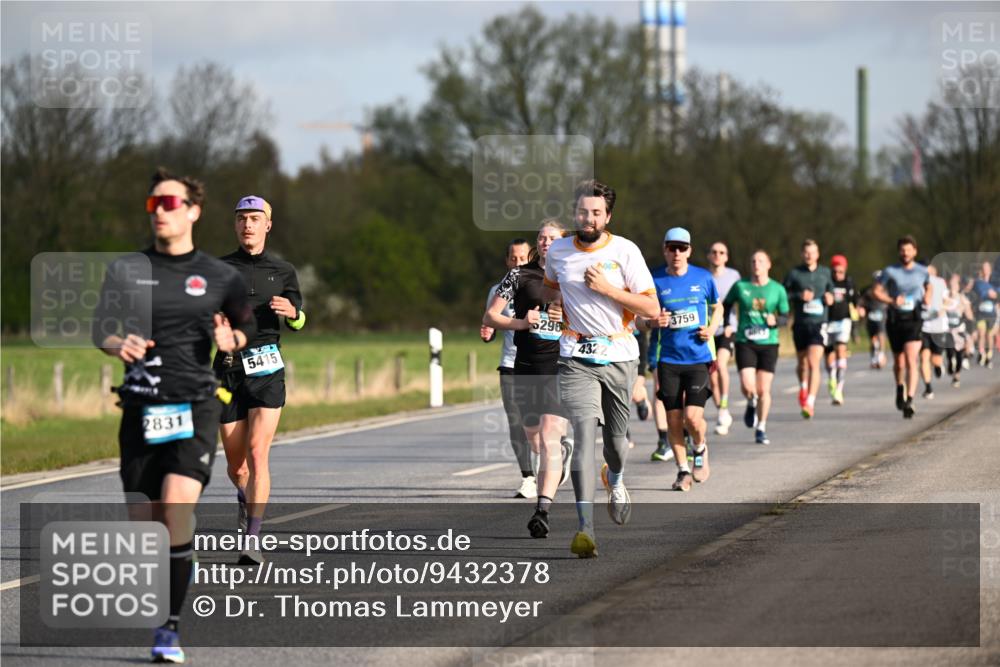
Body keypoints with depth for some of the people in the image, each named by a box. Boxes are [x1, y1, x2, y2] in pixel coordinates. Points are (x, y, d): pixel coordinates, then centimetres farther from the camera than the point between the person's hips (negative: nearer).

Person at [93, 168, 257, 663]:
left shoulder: (219, 277, 6)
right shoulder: (126, 270, 8)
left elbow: (248, 327, 18)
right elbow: (100, 329, 11)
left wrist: (232, 339, -5)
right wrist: (119, 344, -11)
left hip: (196, 407, -2)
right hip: (141, 409, 2)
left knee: (177, 503, -22)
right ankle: (182, 564, 37)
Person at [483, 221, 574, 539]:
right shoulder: (519, 275, 5)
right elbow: (489, 317, 5)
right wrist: (521, 322, -12)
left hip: (561, 368, -2)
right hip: (527, 367, 3)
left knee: (548, 438, -16)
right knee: (535, 442, 15)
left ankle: (542, 510, -21)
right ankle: (564, 449, 51)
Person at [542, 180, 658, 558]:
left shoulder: (625, 251, -5)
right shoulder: (558, 251, 3)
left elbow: (652, 309, -7)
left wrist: (608, 289, -16)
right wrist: (565, 301, 8)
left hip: (619, 356, 0)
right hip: (576, 358, 0)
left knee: (616, 436, 11)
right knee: (584, 431, -18)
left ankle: (616, 481, 50)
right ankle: (585, 528, -23)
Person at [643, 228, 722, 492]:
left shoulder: (703, 278, 2)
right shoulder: (655, 280, 0)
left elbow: (717, 307, 17)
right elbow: (642, 318, 9)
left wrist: (712, 329, -1)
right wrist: (653, 322, -13)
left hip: (699, 358, -1)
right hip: (668, 359, 1)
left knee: (693, 417, -11)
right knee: (674, 420, 2)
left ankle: (699, 449, 21)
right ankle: (683, 470, 19)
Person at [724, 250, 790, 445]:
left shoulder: (778, 289, 4)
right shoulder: (740, 286, 3)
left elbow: (785, 317, 8)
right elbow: (725, 306, 16)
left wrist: (775, 320, -14)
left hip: (768, 343, 1)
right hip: (745, 343, -1)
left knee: (763, 389, -1)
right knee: (747, 386, -16)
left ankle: (761, 429, 15)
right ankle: (751, 405, 21)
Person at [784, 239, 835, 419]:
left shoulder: (825, 273, 8)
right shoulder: (795, 273, 1)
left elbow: (831, 290, 21)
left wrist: (830, 298, -1)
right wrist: (799, 296, -13)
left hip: (819, 323, -1)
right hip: (800, 323, 1)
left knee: (814, 363, -16)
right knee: (802, 364, 14)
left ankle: (810, 402, -21)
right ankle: (803, 389, 44)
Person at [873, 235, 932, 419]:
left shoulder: (922, 271, 6)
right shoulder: (890, 271, 1)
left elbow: (929, 287, 25)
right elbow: (877, 291, 2)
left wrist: (928, 297, 4)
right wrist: (892, 301, -14)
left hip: (913, 319, -1)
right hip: (895, 320, 1)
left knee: (911, 360, -16)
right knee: (899, 362, 11)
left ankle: (909, 401, -22)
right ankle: (900, 388, 43)